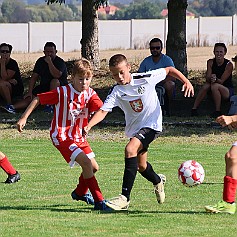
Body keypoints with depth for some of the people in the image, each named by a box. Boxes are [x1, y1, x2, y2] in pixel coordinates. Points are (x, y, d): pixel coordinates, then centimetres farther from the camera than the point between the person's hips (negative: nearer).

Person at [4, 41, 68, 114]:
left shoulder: (60, 62, -11)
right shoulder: (40, 61, 5)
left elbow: (57, 75, -29)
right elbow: (34, 77, 3)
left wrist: (50, 62, -29)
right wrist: (30, 91, -7)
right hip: (44, 86, 4)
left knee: (54, 81, -37)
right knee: (30, 98, -17)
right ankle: (13, 107, -36)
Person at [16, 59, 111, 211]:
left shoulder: (90, 94, -3)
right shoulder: (63, 92, -17)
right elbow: (38, 99, -10)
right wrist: (23, 118, -12)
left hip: (78, 135, 7)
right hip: (61, 135, -7)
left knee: (94, 167, 11)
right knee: (86, 162, -21)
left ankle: (80, 192, 39)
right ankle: (99, 201, -18)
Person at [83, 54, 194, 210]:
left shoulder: (146, 78, -14)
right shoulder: (117, 92, -10)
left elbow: (169, 70, 0)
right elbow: (103, 111, -22)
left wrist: (186, 81, -13)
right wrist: (88, 126, -39)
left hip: (152, 124, -5)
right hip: (134, 128, 5)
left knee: (130, 150, -29)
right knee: (141, 166, 19)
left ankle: (125, 198, -32)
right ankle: (158, 181, 58)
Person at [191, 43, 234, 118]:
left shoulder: (229, 64, -13)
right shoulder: (210, 62, -2)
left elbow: (221, 81, -19)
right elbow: (207, 78, -12)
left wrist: (216, 79, -41)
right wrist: (211, 78, -36)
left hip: (227, 91, -4)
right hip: (214, 92, 4)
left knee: (215, 86, -32)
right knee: (206, 85, -27)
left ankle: (218, 111, -27)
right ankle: (194, 108, -27)